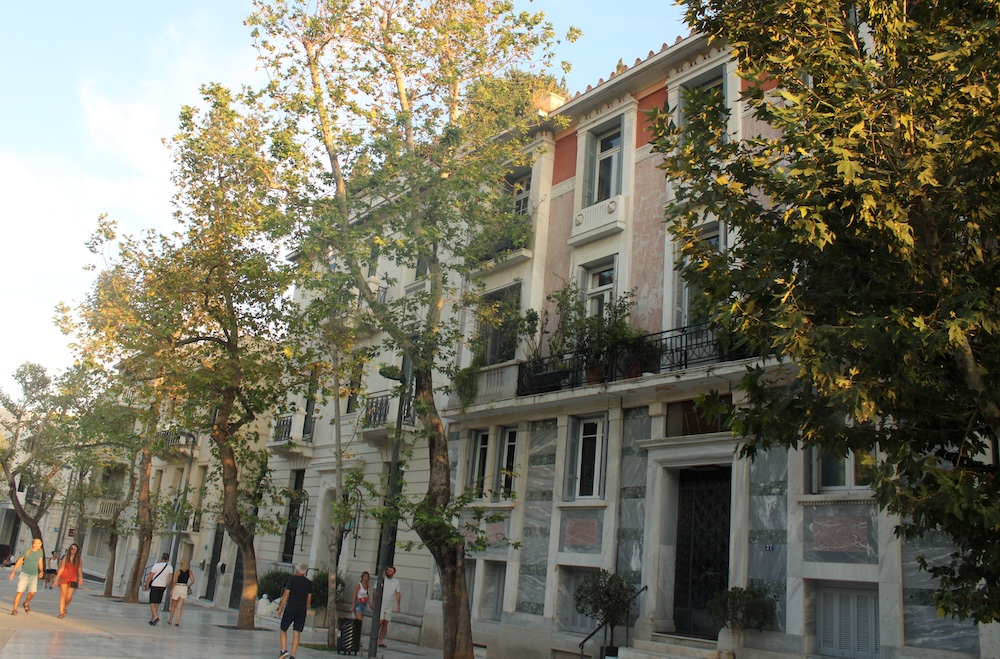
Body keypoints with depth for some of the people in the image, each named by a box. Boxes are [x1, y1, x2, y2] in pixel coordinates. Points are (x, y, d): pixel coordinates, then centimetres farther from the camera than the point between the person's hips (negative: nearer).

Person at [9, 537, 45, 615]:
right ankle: (14, 610, 1)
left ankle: (26, 604, 21)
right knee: (20, 592, -9)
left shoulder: (40, 551, 3)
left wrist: (41, 571, -7)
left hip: (34, 575, 3)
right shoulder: (27, 551, -9)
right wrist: (13, 572, -3)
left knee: (32, 592, -8)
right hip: (24, 574, -3)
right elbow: (19, 561, -2)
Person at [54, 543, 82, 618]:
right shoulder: (65, 558, 7)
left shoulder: (79, 559, 4)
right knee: (63, 594, -7)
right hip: (64, 578, 1)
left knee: (69, 596, -4)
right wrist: (56, 578, 5)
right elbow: (61, 568, 7)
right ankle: (61, 612, -4)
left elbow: (79, 569, -5)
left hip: (73, 579, -1)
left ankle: (64, 608, 24)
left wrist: (81, 578, -17)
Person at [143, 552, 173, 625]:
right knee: (157, 603, 13)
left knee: (152, 603, 0)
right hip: (162, 586, 4)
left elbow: (150, 577, -10)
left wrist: (146, 585, 3)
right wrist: (166, 586, 13)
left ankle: (155, 617, -18)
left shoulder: (156, 565, -12)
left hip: (154, 586, -4)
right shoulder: (170, 567, 0)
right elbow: (170, 579, 0)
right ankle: (152, 619, 17)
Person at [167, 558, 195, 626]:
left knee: (173, 606, 14)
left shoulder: (178, 571, -10)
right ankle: (177, 622, -5)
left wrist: (171, 590, -11)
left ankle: (170, 620, 25)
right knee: (179, 607, 4)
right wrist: (188, 586, 14)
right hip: (184, 589, 3)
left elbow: (174, 581, -18)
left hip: (177, 588, -3)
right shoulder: (189, 571, 1)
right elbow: (192, 581, -2)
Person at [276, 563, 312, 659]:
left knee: (283, 630, 10)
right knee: (296, 633, 4)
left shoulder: (292, 579, -2)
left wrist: (280, 608, -3)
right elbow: (309, 599, 10)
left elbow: (286, 594, -7)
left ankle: (284, 650, -7)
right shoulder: (309, 583, 9)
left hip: (290, 609, -3)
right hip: (302, 611, 3)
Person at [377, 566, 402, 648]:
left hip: (389, 607, 3)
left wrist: (398, 606, 0)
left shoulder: (396, 581, 6)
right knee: (380, 621, -13)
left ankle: (380, 641, 8)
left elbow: (397, 594, 7)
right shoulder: (381, 579, -2)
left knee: (385, 623, 3)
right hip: (380, 605, -3)